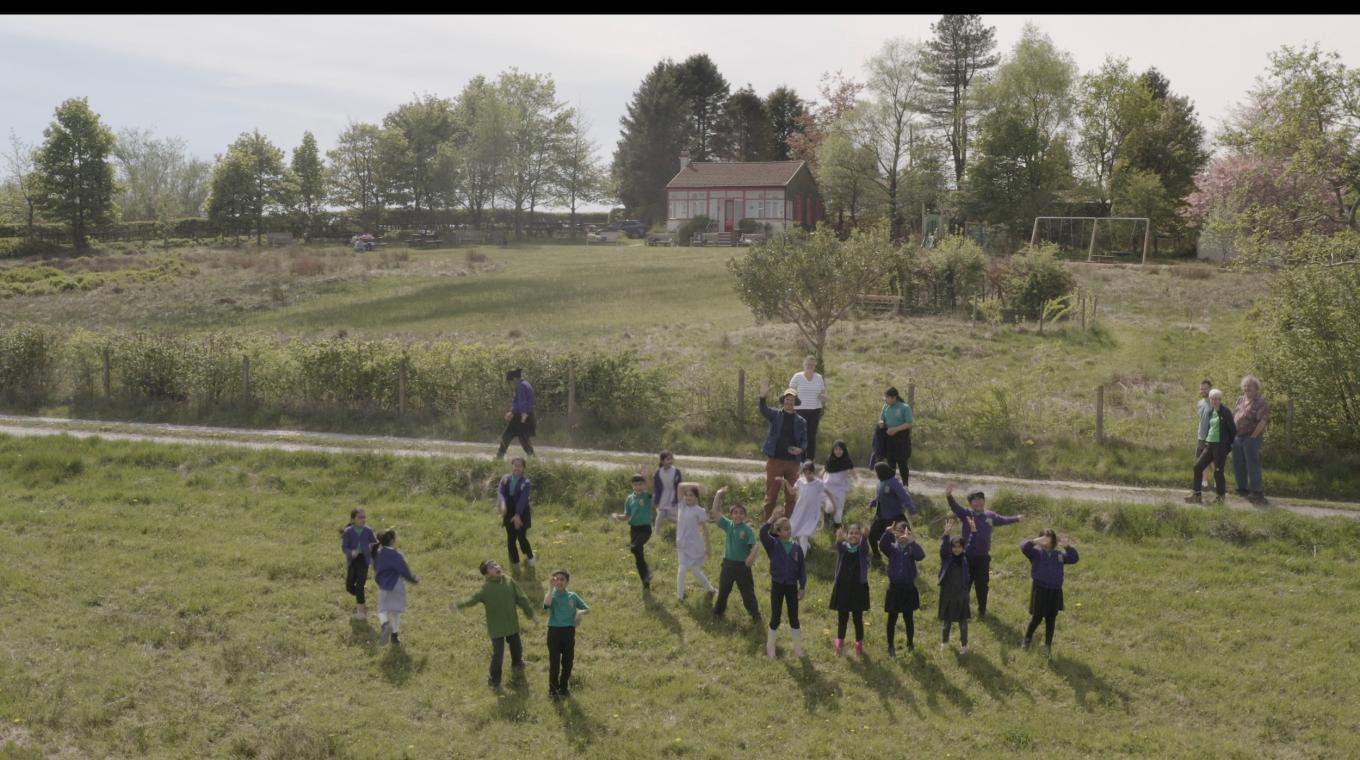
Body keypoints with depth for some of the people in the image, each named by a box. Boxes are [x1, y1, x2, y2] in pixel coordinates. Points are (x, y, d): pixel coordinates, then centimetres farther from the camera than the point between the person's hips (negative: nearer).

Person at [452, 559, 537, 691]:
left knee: (516, 646, 26)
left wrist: (530, 613, 10)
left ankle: (517, 662, 57)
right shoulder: (485, 588, -18)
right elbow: (472, 599, -30)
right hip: (496, 627, -5)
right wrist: (458, 605, -48)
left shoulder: (509, 582, -6)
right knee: (498, 654, -3)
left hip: (512, 624, 5)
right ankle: (494, 681, 15)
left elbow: (522, 598, 2)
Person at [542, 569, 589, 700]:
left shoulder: (572, 596, 4)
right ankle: (553, 690, 14)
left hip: (569, 631, 3)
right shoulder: (551, 595, -3)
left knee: (568, 662, 11)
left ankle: (563, 688, 28)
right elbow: (546, 604, -28)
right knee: (554, 662, 0)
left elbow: (587, 609, 9)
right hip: (554, 631, -3)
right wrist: (551, 588, -23)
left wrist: (581, 612, -13)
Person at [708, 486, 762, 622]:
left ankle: (755, 613, 21)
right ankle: (718, 610, 36)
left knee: (748, 591, 7)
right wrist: (718, 495, -13)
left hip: (743, 565, -3)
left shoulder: (748, 530, -12)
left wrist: (752, 556, -41)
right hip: (728, 563, 3)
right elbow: (715, 512, -7)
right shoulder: (728, 525, -1)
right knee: (723, 589, 18)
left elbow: (755, 545, -21)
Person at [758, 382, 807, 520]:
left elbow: (804, 440, 10)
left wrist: (800, 449, -14)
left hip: (792, 461, 2)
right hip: (775, 460, -2)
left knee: (791, 495, 7)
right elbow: (764, 411, -17)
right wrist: (763, 398, -37)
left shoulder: (801, 421, 8)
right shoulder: (776, 415, 2)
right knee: (771, 493, 0)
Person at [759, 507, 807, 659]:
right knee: (775, 618, 6)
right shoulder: (773, 545, -8)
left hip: (792, 586, 2)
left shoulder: (796, 547, -2)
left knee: (794, 617, 10)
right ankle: (770, 649, 22)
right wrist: (772, 518, -28)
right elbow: (763, 533, -28)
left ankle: (798, 649, 23)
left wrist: (802, 587, -1)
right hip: (777, 585, -2)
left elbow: (802, 567, 2)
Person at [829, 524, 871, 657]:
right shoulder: (843, 547, -2)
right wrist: (839, 539, -50)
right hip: (843, 586, 1)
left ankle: (859, 645, 23)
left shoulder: (862, 549, -4)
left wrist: (865, 536, -51)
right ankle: (839, 643, 28)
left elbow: (864, 544, -27)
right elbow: (839, 545, -25)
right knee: (842, 617, 11)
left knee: (858, 618, 8)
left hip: (859, 587, -1)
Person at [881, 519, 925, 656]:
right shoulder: (892, 547, -2)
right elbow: (882, 544, -24)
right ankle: (891, 646, 16)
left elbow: (921, 556, -25)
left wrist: (912, 542, -38)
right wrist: (889, 532, -41)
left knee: (909, 618, 12)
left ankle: (910, 642, 31)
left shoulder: (911, 548, -5)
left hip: (908, 588, 0)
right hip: (894, 588, 0)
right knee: (892, 619, 6)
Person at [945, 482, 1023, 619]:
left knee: (982, 585, 11)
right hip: (967, 556, -3)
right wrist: (949, 496, -44)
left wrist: (1016, 519, 35)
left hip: (983, 557, 3)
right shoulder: (966, 514, -8)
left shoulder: (990, 516, 5)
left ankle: (982, 610, 26)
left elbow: (1003, 520, 25)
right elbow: (955, 507, -25)